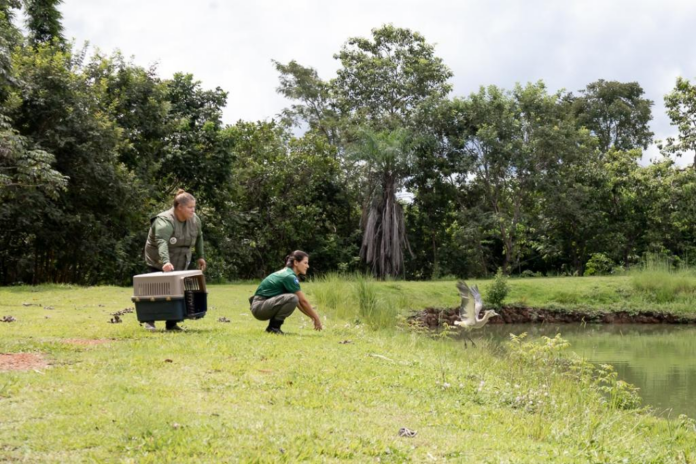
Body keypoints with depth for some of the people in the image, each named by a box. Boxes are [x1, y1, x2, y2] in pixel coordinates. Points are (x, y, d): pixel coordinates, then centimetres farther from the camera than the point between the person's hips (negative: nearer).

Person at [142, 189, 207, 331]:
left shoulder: (195, 220, -3)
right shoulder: (164, 221, -26)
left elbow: (199, 237, 15)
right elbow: (161, 242, -40)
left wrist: (200, 256, 13)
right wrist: (165, 262, -53)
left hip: (181, 263, 6)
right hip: (160, 263, -6)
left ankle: (172, 324, 8)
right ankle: (149, 321, 7)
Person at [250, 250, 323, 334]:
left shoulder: (287, 273, 13)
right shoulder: (289, 276, -16)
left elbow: (299, 302, 19)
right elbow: (303, 301, -13)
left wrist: (312, 317, 16)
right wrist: (316, 318, -4)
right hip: (259, 307, -10)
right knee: (292, 298, -25)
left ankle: (273, 326, 11)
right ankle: (273, 327, -12)